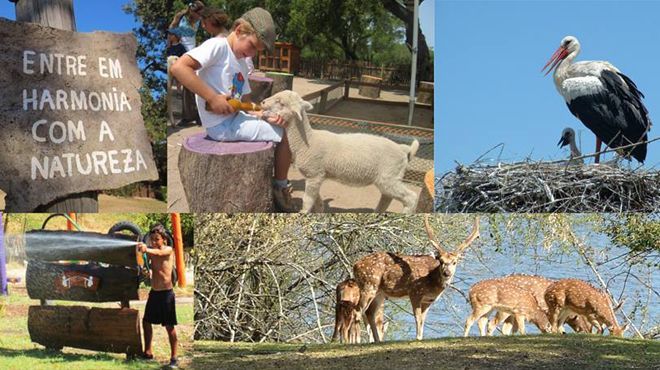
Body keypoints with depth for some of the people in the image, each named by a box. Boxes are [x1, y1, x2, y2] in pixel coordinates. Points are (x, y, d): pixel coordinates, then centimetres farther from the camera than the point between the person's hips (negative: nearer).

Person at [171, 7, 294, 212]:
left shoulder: (241, 65, 16)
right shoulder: (218, 45, -12)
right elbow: (179, 67, -25)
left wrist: (266, 116, -9)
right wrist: (212, 98, -24)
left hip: (237, 117, 9)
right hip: (222, 124, -9)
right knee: (284, 133, -2)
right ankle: (280, 188, 15)